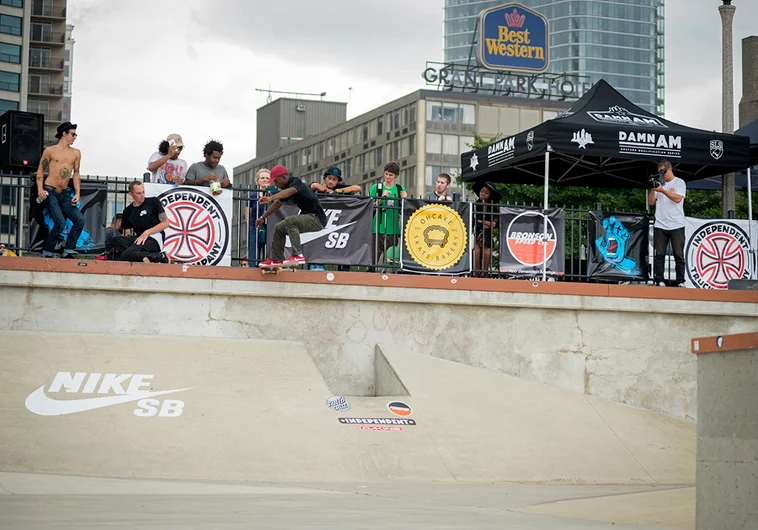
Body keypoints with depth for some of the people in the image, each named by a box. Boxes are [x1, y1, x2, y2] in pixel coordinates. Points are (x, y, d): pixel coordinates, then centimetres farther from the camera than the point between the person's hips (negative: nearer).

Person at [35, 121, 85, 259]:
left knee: (80, 220, -10)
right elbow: (40, 170, 1)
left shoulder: (76, 153, 10)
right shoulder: (50, 150, -1)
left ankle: (68, 250, 0)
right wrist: (40, 189, -11)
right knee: (60, 223, -18)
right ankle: (47, 252, -1)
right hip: (50, 192, -5)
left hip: (65, 194, 5)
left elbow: (76, 174, 14)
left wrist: (77, 193, 4)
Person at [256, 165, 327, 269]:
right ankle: (276, 259, 16)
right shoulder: (287, 187, 10)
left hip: (317, 219, -11)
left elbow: (291, 191, -42)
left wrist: (270, 198, -56)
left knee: (290, 222, -30)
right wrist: (263, 217, 22)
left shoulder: (296, 182, -18)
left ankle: (298, 255, -30)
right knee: (279, 228, 14)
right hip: (308, 218, 11)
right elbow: (278, 203, 24)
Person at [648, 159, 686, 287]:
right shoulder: (659, 183, 13)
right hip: (660, 225, 3)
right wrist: (653, 189, -5)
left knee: (678, 254, -1)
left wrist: (663, 190, -17)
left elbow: (678, 199, -12)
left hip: (676, 225, -3)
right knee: (659, 254, -2)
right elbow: (651, 202, 10)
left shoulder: (679, 183, 4)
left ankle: (680, 282, 2)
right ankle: (659, 281, -1)